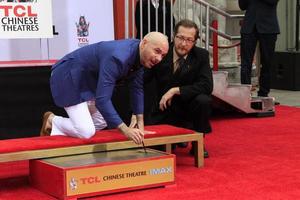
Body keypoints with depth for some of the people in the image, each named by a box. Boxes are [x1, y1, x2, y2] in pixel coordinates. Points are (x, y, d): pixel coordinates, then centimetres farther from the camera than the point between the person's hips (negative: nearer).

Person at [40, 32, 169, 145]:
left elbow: (137, 89, 3)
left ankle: (58, 128, 23)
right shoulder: (117, 58, -36)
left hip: (88, 78, 9)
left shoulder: (140, 55, -9)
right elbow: (102, 100, -38)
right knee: (86, 132, -18)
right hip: (68, 77, -9)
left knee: (102, 122, 15)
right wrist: (125, 130, -38)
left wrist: (140, 123, 1)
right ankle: (53, 121, 9)